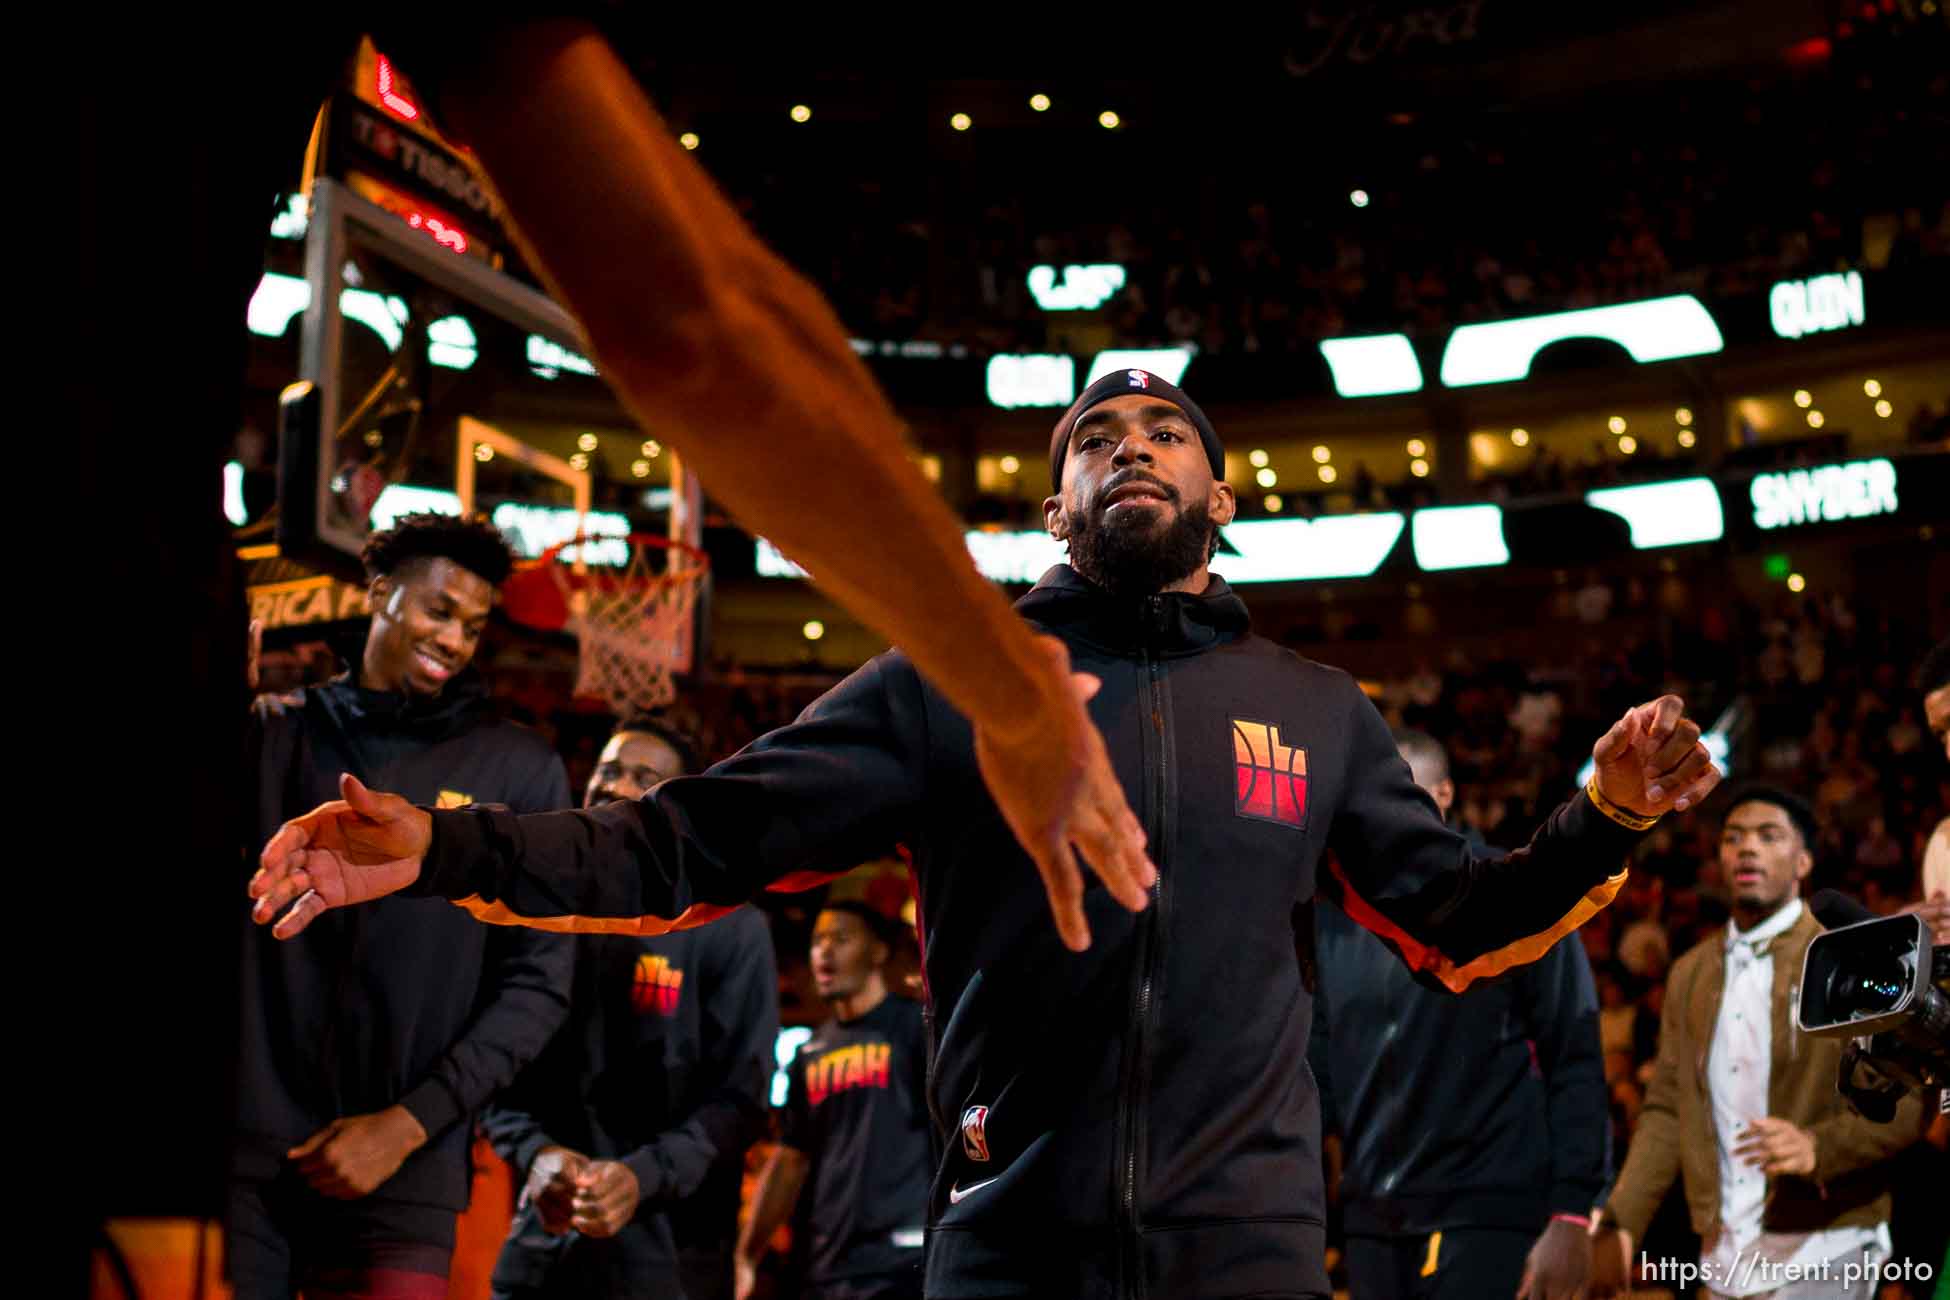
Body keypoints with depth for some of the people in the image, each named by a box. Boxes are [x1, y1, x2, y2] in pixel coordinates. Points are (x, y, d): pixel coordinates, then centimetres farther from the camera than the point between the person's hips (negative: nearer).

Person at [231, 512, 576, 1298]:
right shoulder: (268, 734, 8)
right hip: (240, 1150, 1)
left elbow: (536, 984, 2)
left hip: (403, 1175, -1)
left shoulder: (520, 773, 4)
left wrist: (409, 1124, -7)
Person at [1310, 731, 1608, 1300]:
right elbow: (1318, 1068, 11)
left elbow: (1575, 1063, -5)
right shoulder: (1334, 919, 10)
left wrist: (1571, 1214, -12)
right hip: (1372, 1221, 5)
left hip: (1490, 1215, -5)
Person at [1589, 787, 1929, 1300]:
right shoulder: (1690, 973, 13)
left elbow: (1910, 1098, -8)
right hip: (1725, 1256, 5)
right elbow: (1667, 1110, 12)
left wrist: (1819, 1146, -25)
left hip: (1824, 1247, -5)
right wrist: (1619, 1226, 1)